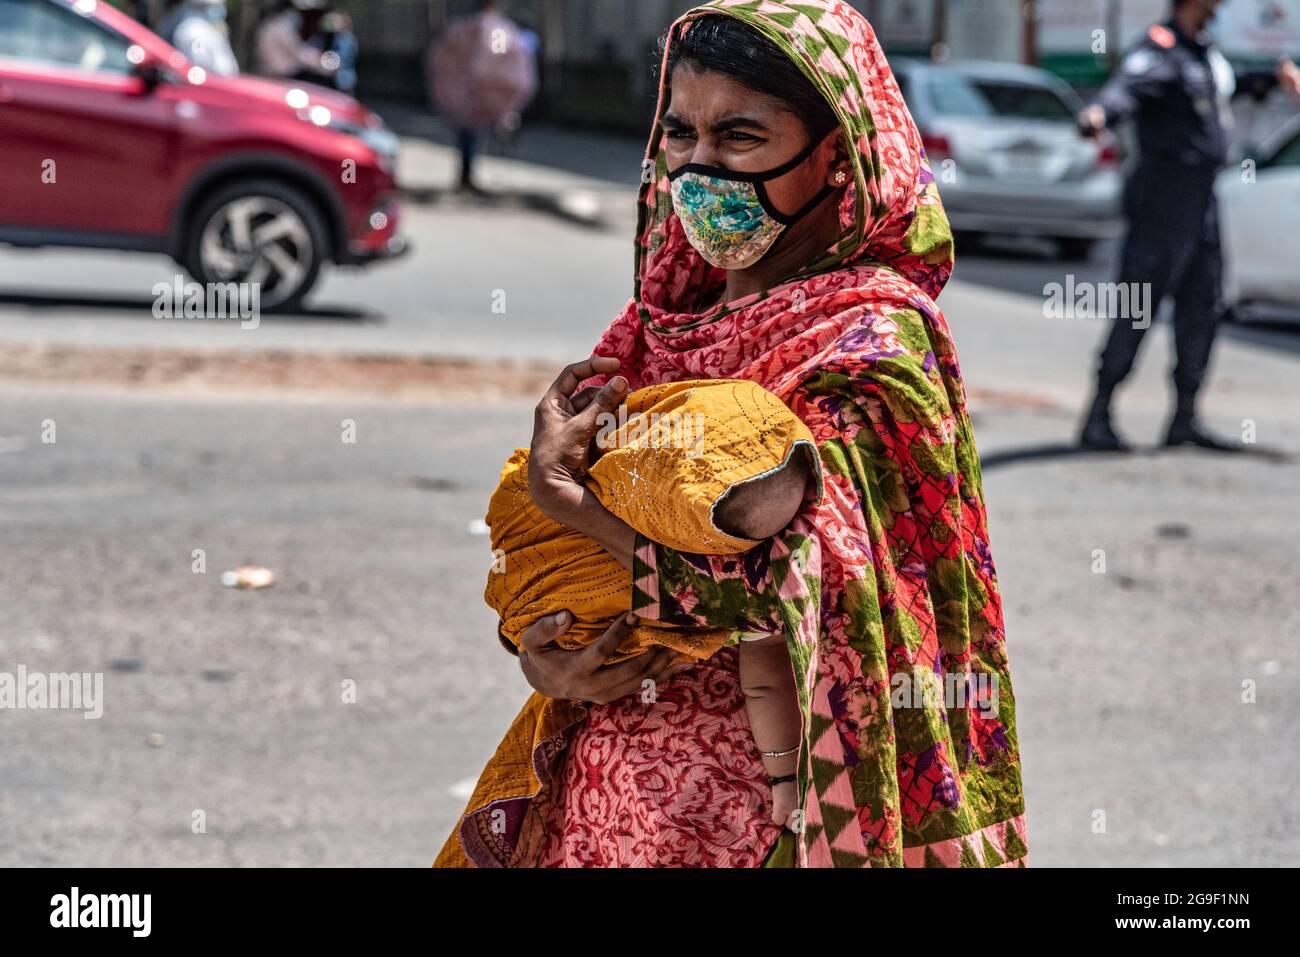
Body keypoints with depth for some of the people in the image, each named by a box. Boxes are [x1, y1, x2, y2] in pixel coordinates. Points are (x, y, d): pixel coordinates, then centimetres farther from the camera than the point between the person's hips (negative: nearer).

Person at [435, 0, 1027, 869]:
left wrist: (563, 496, -17)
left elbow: (794, 586, -25)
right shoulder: (669, 321, 7)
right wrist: (538, 653, -13)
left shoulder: (873, 338, -13)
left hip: (761, 818, -6)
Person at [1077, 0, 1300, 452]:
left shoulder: (1205, 50, 13)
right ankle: (1097, 419, -5)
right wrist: (1098, 114, -55)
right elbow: (1126, 88, -35)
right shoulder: (1161, 50, -16)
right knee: (1138, 308, -9)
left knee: (1203, 305, 13)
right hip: (1164, 193, -10)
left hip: (1201, 195, 10)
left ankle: (1185, 419, 22)